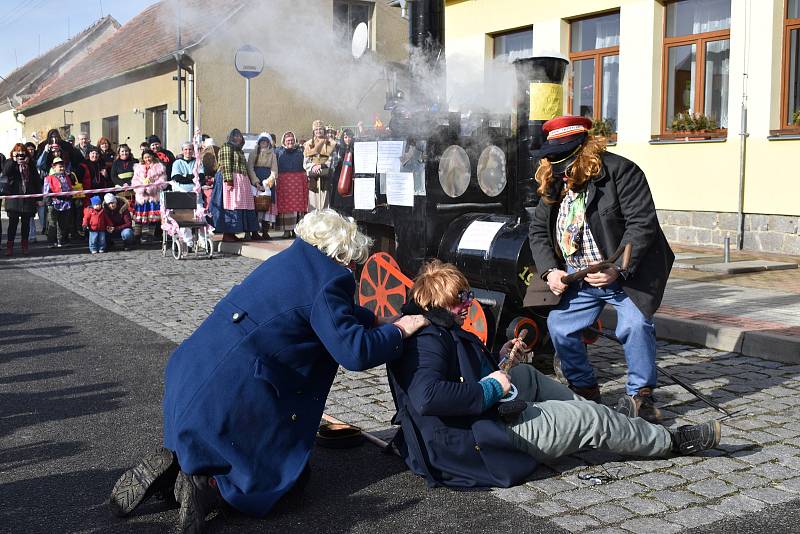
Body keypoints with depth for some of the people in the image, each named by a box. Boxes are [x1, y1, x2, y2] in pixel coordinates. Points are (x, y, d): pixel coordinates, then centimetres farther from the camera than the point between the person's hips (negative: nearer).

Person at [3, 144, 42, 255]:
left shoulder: (31, 165, 10)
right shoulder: (10, 164, 5)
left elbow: (37, 182, 10)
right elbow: (5, 172, -17)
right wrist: (13, 160, -19)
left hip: (28, 199, 2)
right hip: (14, 199, -2)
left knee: (26, 224, 7)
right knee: (13, 223, -2)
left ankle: (24, 246, 15)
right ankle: (9, 246, 1)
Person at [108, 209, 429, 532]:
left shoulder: (292, 262, 14)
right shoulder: (327, 281, -13)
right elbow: (354, 352, -16)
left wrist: (376, 321, 26)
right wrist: (398, 331, -1)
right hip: (231, 395, -9)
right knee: (292, 471, 10)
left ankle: (174, 466, 5)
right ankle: (207, 486, -10)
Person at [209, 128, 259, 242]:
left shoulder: (239, 150, 24)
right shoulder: (227, 147, -4)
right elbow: (226, 166, -14)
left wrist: (247, 181, 23)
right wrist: (229, 180, -23)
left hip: (241, 181, 9)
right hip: (231, 180, -9)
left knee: (238, 206, 5)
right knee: (229, 207, -9)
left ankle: (231, 233, 8)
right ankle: (226, 234, -8)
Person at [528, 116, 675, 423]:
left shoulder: (620, 172, -15)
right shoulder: (553, 185, 5)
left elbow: (643, 223, -21)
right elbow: (538, 229, 10)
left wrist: (617, 269, -28)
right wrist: (549, 271, -6)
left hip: (627, 272, -6)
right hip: (577, 279, 6)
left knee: (634, 325, -23)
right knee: (558, 325, 1)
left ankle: (640, 395, -4)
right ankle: (584, 390, 19)